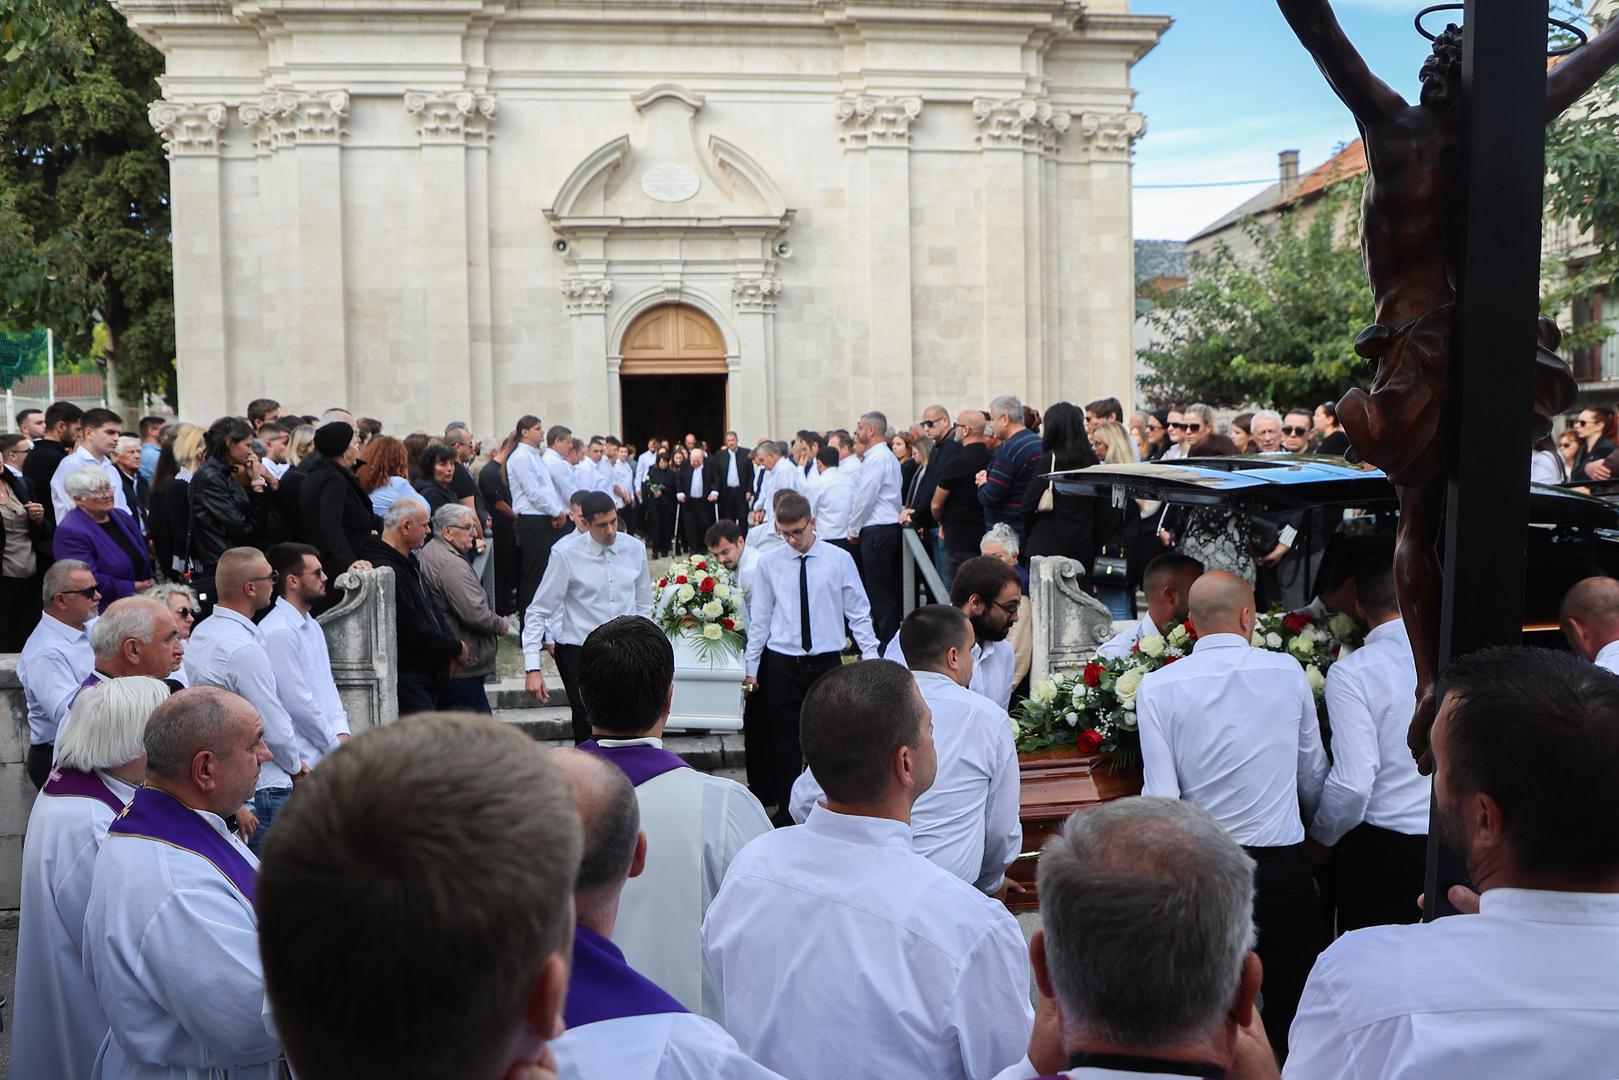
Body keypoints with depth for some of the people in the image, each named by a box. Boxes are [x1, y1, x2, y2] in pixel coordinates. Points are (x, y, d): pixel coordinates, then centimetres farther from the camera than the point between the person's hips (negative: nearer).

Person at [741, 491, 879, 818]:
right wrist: (751, 668, 6)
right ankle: (785, 811, 17)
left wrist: (871, 656, -4)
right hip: (782, 664, 1)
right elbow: (759, 619, 6)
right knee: (784, 742, 5)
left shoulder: (839, 559, -1)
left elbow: (858, 613, 3)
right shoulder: (769, 563, 2)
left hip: (827, 662, 0)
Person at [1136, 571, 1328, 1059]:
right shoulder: (1288, 672, -2)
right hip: (1282, 867, 1)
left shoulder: (1157, 687, -7)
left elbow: (1160, 799, -10)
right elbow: (1313, 776, 10)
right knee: (1293, 1013, 13)